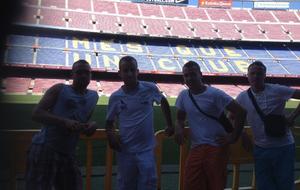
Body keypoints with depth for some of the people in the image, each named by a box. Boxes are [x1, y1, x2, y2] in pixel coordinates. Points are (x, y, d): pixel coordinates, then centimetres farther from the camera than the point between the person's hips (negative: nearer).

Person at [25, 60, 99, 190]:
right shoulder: (60, 89, 1)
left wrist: (92, 125, 1)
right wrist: (65, 122, -22)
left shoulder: (93, 96, 16)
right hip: (44, 148, -6)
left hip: (68, 154, 6)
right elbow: (37, 114, -8)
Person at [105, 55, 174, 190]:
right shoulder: (116, 97, -4)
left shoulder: (150, 88, -5)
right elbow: (109, 122, 8)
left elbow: (163, 102, 15)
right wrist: (111, 136, -12)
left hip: (146, 149, -1)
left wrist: (170, 125, 14)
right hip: (125, 150, 1)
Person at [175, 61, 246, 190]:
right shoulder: (183, 95, 6)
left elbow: (240, 112, -9)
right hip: (196, 148, 4)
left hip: (216, 147, -4)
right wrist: (179, 128, -5)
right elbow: (180, 118, 17)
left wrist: (234, 137, -9)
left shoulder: (214, 94, -9)